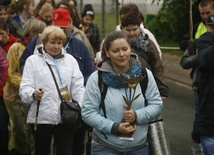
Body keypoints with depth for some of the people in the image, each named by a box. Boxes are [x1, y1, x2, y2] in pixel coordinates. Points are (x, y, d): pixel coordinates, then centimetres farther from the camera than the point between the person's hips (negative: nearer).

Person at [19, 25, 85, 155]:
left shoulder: (70, 60, 11)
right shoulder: (33, 60, 3)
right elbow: (25, 88, -3)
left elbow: (78, 87, 6)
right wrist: (33, 94, -27)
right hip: (41, 117, -1)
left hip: (65, 117, 1)